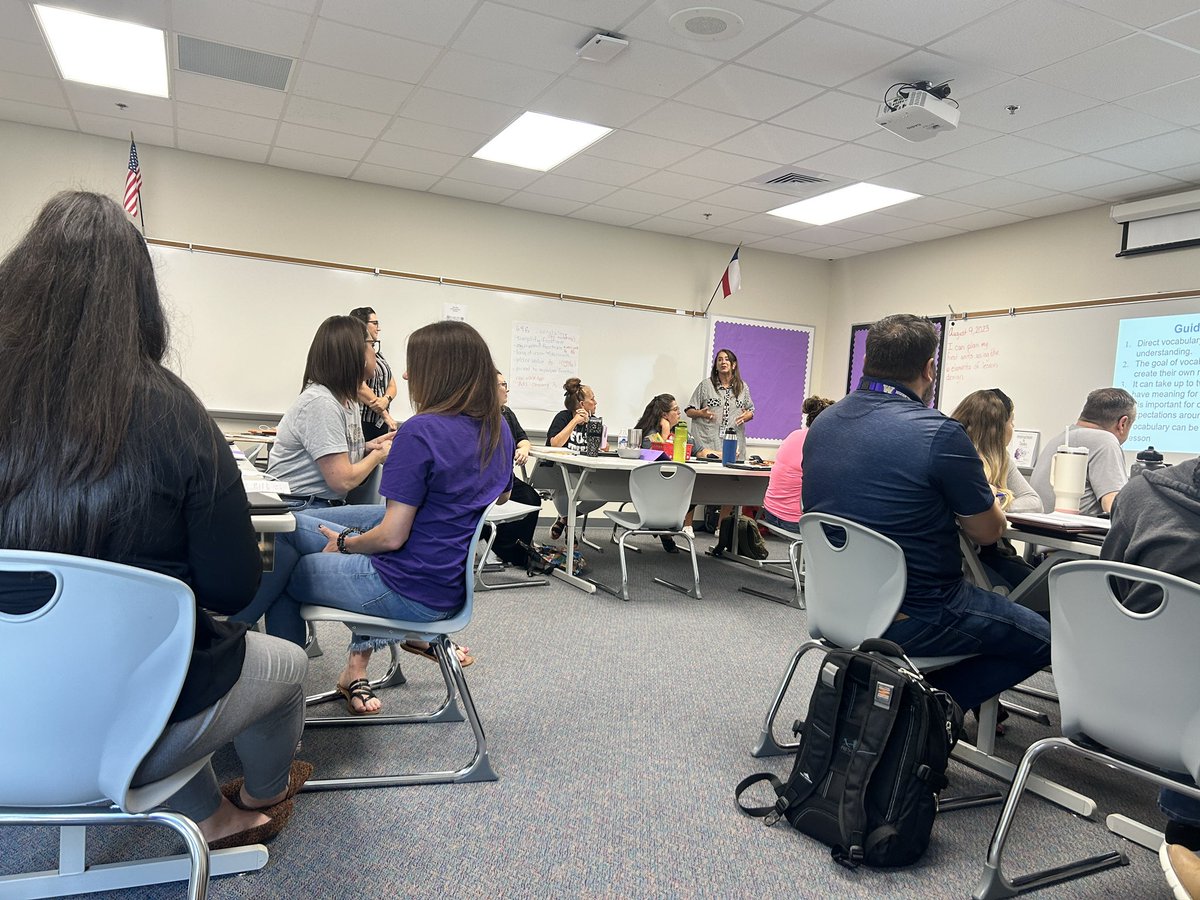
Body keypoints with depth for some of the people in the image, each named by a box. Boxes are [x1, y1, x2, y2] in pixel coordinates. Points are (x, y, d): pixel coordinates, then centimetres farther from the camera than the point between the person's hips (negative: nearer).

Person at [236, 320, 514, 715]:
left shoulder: (422, 431, -23)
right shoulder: (498, 429, 0)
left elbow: (391, 537, -20)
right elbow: (501, 497, 18)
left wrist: (345, 543, -1)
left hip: (413, 593, -8)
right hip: (454, 581, 8)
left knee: (279, 573, 13)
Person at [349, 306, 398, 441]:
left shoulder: (378, 355, 17)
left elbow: (392, 386, 11)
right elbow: (361, 389, -17)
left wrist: (386, 399, -12)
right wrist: (386, 415, -13)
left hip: (380, 423, 7)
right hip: (362, 424, -7)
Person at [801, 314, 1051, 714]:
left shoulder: (821, 424, 2)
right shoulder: (940, 433, -19)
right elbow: (988, 531, -7)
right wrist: (983, 492, 14)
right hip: (910, 621, -8)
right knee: (1043, 639, 14)